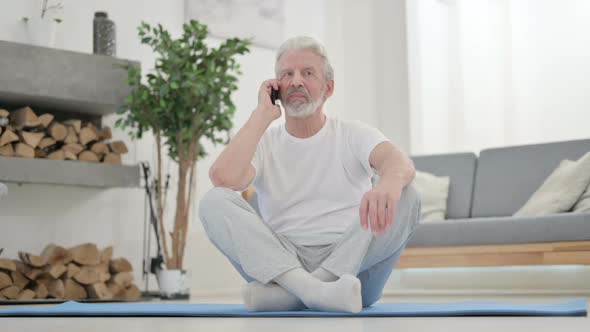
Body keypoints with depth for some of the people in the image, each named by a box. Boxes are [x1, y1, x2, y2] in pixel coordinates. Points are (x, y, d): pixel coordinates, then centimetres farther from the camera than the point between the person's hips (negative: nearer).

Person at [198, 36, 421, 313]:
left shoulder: (354, 135, 6)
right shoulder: (264, 144, 8)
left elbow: (402, 164, -18)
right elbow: (223, 178, -15)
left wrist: (389, 185, -45)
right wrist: (263, 113, -6)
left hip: (352, 267, 0)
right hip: (282, 263, 1)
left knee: (406, 197, -24)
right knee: (214, 201, -19)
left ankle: (286, 292, -32)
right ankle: (312, 290, -40)